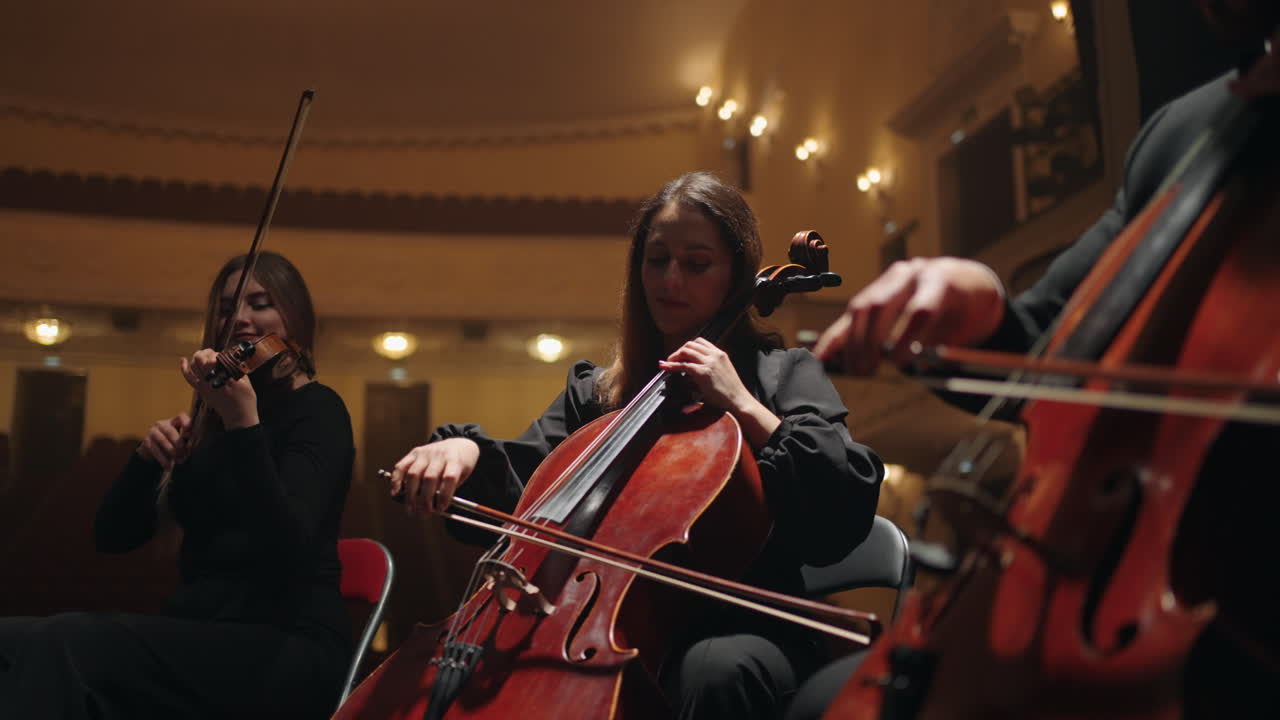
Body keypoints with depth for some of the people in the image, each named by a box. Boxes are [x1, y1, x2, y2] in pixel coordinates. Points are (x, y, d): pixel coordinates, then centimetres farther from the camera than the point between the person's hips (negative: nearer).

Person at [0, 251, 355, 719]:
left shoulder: (317, 409, -1)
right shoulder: (212, 423, 20)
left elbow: (289, 547, -19)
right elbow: (113, 536, 14)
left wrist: (244, 425, -28)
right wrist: (148, 456, -5)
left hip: (289, 649, -6)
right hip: (205, 634, 7)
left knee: (62, 646, -29)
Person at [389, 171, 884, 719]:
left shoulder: (783, 375, 6)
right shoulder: (596, 391, 18)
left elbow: (850, 509, -9)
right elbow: (514, 499, 9)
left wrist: (743, 407, -13)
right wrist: (465, 449, -12)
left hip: (738, 626, -3)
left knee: (714, 672, -39)